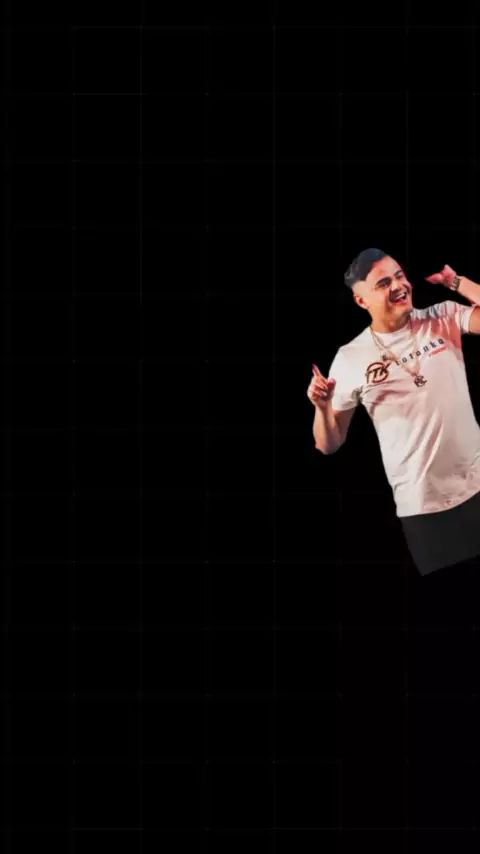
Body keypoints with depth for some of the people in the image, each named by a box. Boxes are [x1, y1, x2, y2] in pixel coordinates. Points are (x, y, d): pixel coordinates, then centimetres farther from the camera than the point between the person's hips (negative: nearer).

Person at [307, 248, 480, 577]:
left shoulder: (443, 318, 1)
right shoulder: (350, 358, -4)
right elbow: (329, 444, 2)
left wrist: (453, 281, -9)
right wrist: (322, 407, -18)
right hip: (422, 506, -2)